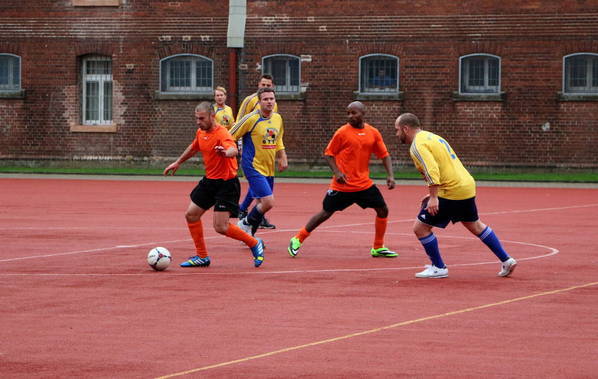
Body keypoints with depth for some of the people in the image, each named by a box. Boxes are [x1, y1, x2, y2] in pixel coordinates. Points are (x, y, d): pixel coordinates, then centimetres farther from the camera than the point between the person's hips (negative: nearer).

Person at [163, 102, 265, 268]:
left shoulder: (221, 134, -23)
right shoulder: (201, 133, 4)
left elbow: (233, 150, -45)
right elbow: (193, 148, 27)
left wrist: (226, 152, -67)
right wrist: (178, 162, 37)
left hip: (226, 184, -9)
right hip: (209, 180, 9)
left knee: (221, 227, -12)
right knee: (191, 215, 9)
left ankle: (255, 244, 10)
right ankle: (202, 257, 21)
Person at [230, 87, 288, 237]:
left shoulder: (278, 119, 8)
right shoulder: (251, 119, -14)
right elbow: (230, 137, -9)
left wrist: (283, 158, 10)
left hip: (269, 168, 7)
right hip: (254, 167, -7)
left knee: (262, 204, 12)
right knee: (268, 202, -17)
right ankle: (245, 223, 8)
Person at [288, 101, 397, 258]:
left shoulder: (373, 133, 3)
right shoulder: (342, 132, -7)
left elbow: (384, 155, 9)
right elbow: (328, 153, -3)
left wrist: (390, 175, -4)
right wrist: (337, 172, -18)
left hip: (364, 183, 4)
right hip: (343, 185, -4)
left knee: (383, 210, 0)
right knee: (326, 213, -1)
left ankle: (378, 248, 14)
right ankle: (297, 240, 12)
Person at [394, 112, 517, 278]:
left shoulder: (418, 145, -13)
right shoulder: (431, 137, 18)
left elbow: (432, 170, -27)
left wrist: (433, 197, -29)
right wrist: (434, 194, 23)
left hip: (452, 192, -10)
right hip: (467, 185, 10)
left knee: (420, 228, -1)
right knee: (475, 226, 26)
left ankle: (439, 268, 8)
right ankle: (506, 260, 29)